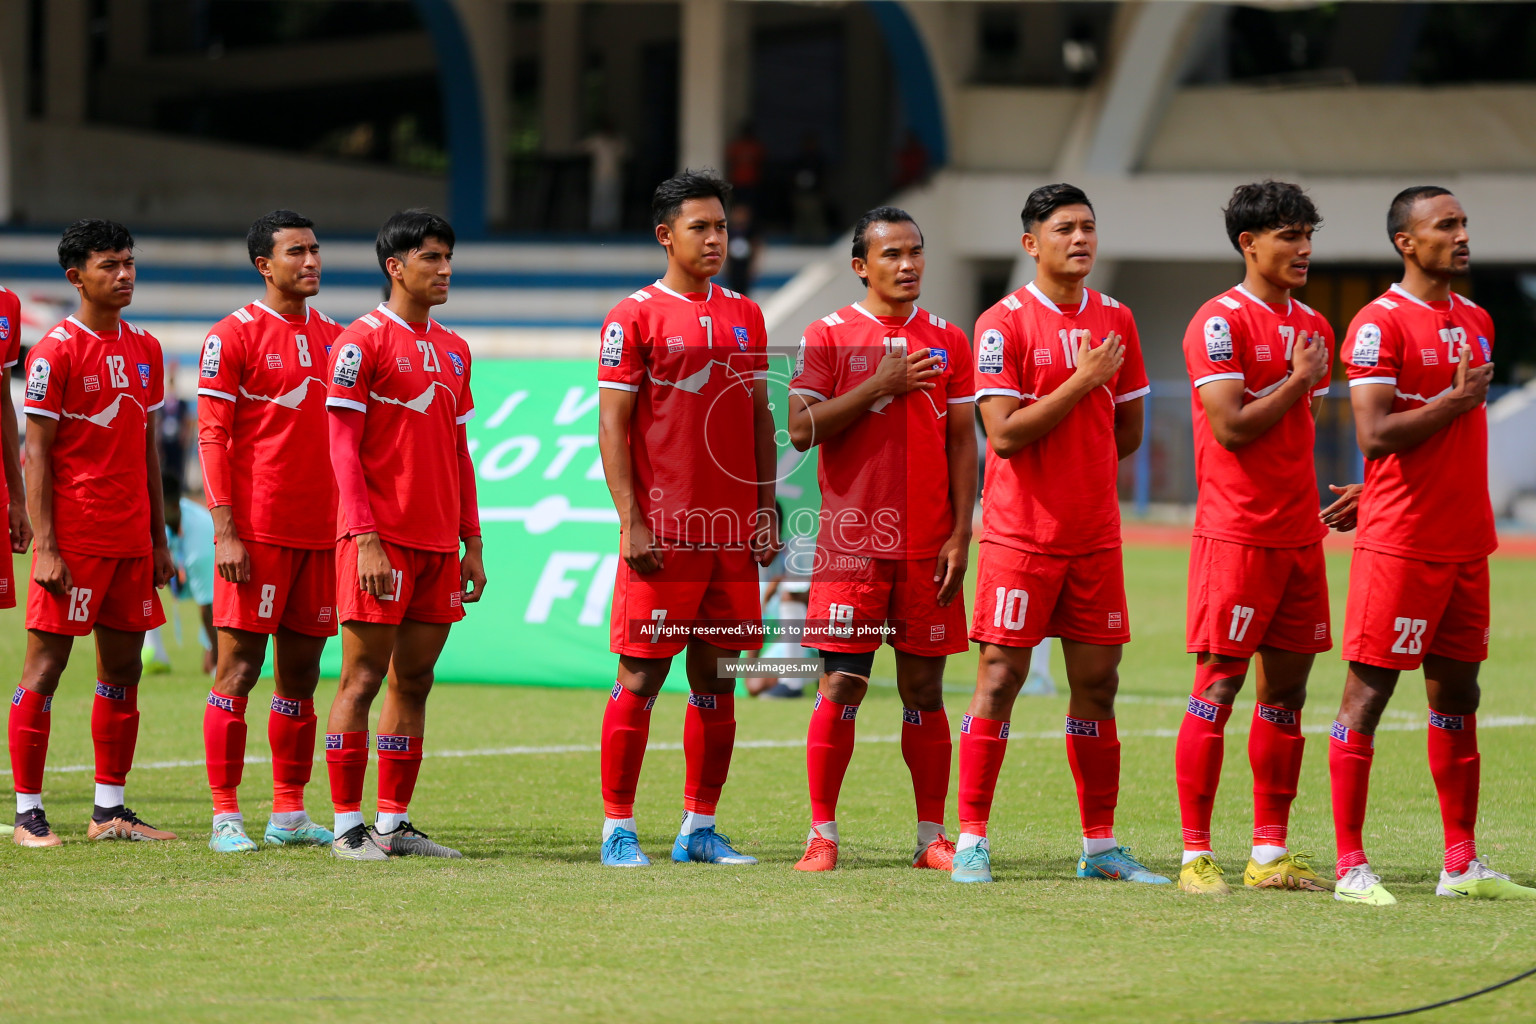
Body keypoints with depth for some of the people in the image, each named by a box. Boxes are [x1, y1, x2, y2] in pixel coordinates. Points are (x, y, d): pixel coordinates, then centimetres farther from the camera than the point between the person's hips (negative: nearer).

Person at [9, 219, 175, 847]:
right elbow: (36, 455, -9)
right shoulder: (55, 352, -8)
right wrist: (45, 547, -15)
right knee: (46, 663, -3)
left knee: (123, 667, 8)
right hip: (73, 537, -7)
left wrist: (159, 538, 14)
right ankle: (28, 813, 0)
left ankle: (110, 811, 14)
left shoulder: (145, 350, 12)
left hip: (131, 539, 7)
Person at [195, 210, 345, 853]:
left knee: (301, 672, 8)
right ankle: (225, 817, -2)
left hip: (320, 529, 6)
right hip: (257, 529, -6)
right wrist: (225, 531, -14)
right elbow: (212, 438, -7)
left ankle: (290, 814, 13)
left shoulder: (333, 337, 14)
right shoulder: (233, 336, -4)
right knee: (239, 668, -4)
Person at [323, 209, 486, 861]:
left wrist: (472, 543, 15)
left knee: (414, 680, 8)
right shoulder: (363, 341, -6)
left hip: (439, 544, 7)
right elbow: (343, 448, -10)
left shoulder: (452, 349, 16)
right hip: (381, 540, -7)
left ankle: (394, 824, 12)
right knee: (363, 679, -4)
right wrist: (366, 540, -17)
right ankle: (348, 826, -1)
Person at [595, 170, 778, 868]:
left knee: (717, 681, 7)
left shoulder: (746, 317, 14)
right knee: (640, 679, -3)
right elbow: (613, 425, -6)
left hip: (734, 534, 5)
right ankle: (618, 830, 2)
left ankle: (700, 829, 14)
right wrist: (632, 522, -13)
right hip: (662, 535, -5)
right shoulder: (635, 317, -3)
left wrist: (766, 510, 9)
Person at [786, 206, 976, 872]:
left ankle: (932, 837, 9)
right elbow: (801, 429, -8)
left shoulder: (947, 342, 10)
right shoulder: (828, 336, 1)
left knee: (924, 689, 5)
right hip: (852, 540, -2)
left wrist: (960, 534, 0)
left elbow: (962, 441, 8)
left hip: (928, 545, 2)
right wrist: (880, 385, -13)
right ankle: (822, 835, 1)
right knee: (841, 687, -5)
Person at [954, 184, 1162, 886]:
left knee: (1096, 683, 6)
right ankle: (972, 842, -1)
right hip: (1020, 533, -5)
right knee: (1000, 677, -5)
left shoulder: (1115, 321, 10)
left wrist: (1078, 470, 10)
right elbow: (1004, 434, -15)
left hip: (1095, 533, 5)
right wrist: (1082, 382, -15)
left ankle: (1100, 846, 13)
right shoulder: (1004, 323, -7)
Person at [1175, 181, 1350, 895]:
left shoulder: (1313, 328, 15)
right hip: (1236, 534, -8)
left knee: (1286, 687, 8)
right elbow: (1232, 427, -17)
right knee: (1219, 684, -6)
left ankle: (1270, 854, 13)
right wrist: (1299, 381, -9)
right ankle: (1197, 855, -3)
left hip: (1299, 534, 8)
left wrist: (1325, 497, 14)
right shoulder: (1220, 323, -9)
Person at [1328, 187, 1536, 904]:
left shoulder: (1476, 320, 15)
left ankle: (1462, 865, 14)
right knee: (1368, 691, -5)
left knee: (1457, 695, 10)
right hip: (1399, 542, -8)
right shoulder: (1381, 325, -10)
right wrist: (1456, 398, -13)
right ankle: (1350, 866, -4)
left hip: (1465, 541, 8)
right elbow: (1374, 435, -18)